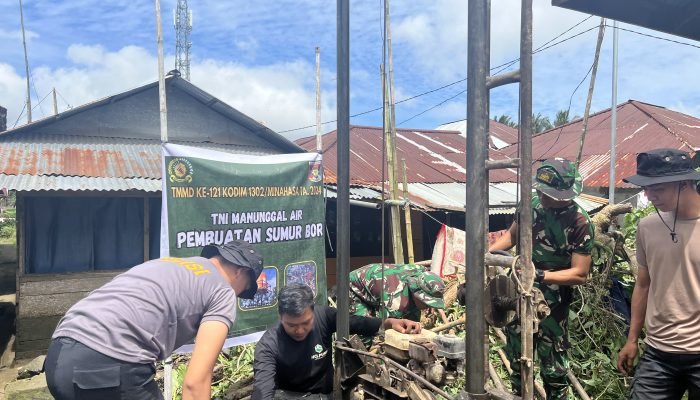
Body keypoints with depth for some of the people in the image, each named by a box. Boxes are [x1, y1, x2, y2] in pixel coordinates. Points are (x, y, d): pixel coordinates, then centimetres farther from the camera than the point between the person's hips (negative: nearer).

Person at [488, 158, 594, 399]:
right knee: (517, 360, 21)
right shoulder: (532, 204, -6)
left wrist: (540, 276, -29)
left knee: (553, 369, 10)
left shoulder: (579, 223, -19)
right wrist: (487, 251, -7)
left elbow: (580, 274, -18)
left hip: (552, 305, -5)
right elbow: (512, 235, 9)